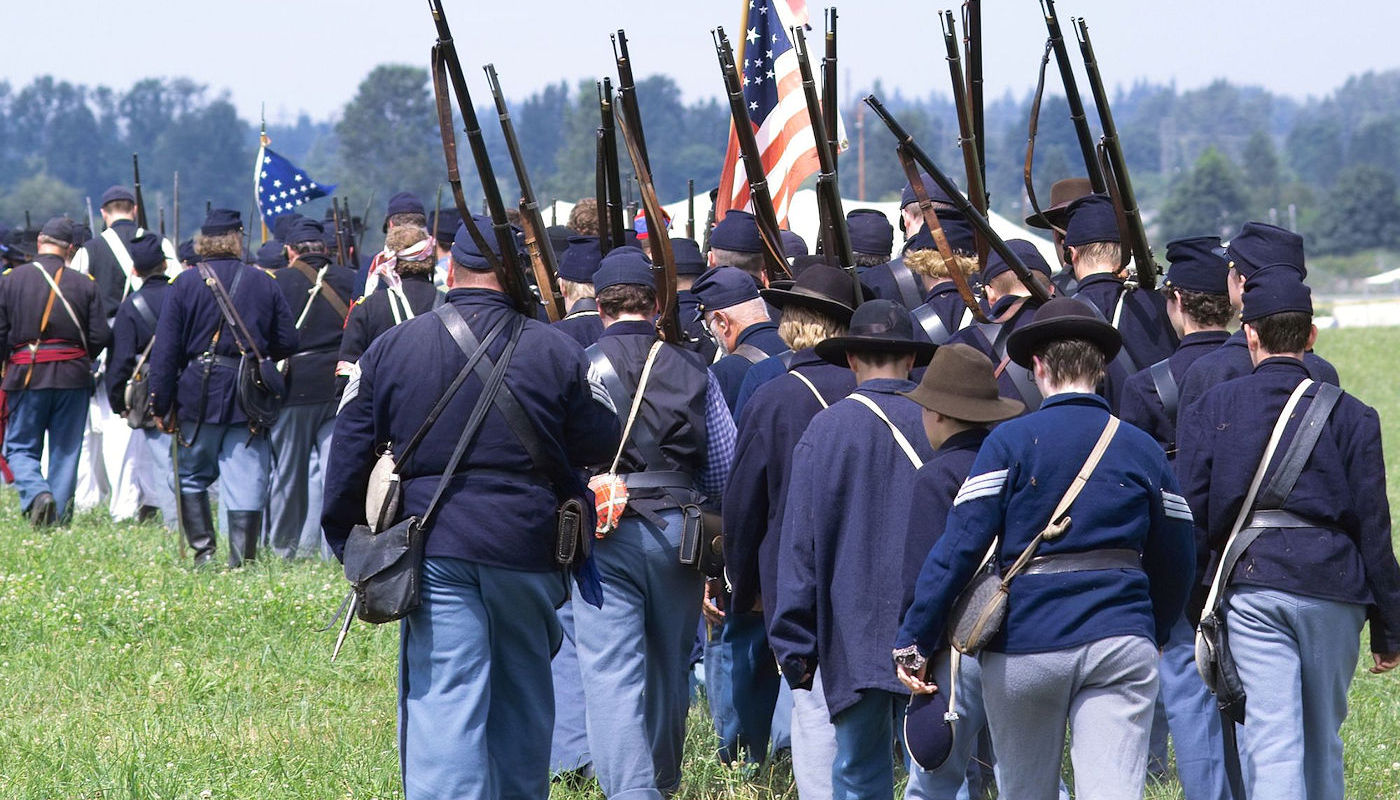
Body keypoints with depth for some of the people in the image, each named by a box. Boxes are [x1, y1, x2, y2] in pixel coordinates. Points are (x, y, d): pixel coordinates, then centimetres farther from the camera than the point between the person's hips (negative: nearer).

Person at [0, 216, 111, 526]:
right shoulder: (85, 284, 0)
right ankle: (59, 512, 8)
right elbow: (101, 337, -2)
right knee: (66, 450, 11)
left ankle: (37, 493, -18)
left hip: (25, 374, -1)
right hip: (73, 377, 1)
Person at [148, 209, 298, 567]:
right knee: (246, 481, 3)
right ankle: (241, 560, -1)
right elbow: (287, 343, 7)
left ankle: (203, 548, 4)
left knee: (192, 476, 14)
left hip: (199, 393, -1)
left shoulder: (185, 283, -2)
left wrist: (161, 405, -1)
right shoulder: (263, 283, 3)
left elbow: (165, 349, -4)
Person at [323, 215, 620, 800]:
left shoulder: (392, 347, 2)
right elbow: (600, 452, 4)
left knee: (442, 707, -6)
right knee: (523, 699, 17)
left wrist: (349, 547, 14)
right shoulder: (556, 353, 0)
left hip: (435, 549, -1)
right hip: (528, 550, 1)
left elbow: (351, 453, 5)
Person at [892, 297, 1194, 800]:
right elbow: (1174, 563, 13)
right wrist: (1154, 634, 31)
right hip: (1120, 642, 1)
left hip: (1026, 643, -1)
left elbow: (959, 546, -9)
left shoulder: (1011, 442, -3)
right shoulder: (1143, 450, 8)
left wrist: (914, 642, -6)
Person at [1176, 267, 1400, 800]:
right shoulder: (1349, 415, 2)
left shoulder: (1210, 410, 3)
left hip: (1250, 585, -1)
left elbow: (1190, 517, 1)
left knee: (1270, 747, -7)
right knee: (1323, 741, 18)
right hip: (1333, 588, 1)